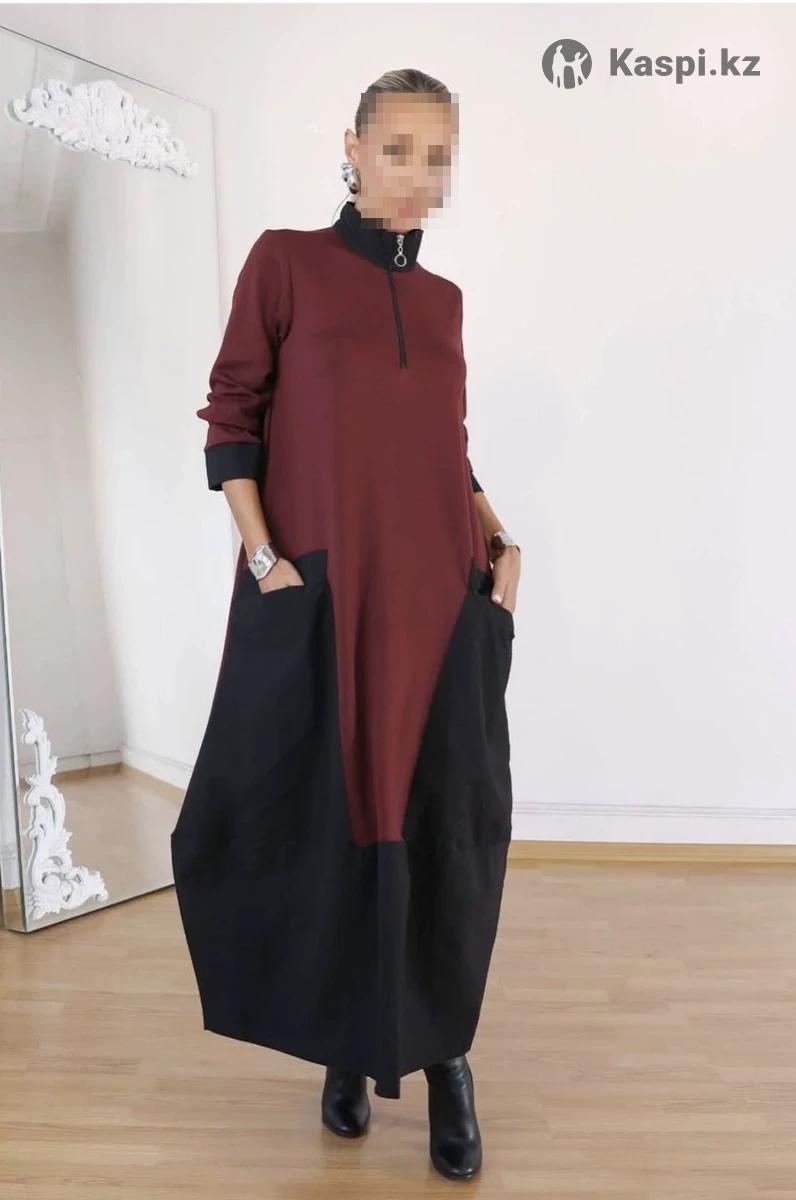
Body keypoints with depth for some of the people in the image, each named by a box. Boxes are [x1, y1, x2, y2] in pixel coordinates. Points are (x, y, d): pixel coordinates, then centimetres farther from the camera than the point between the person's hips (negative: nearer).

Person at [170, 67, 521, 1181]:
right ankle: (349, 1045, 28)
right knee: (330, 820, 7)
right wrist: (263, 557, -11)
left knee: (445, 822, 7)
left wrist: (502, 539, 5)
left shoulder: (443, 297, 15)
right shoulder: (286, 260, 2)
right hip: (318, 596, -3)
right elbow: (231, 419, -1)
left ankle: (445, 1051, 25)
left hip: (443, 597, 4)